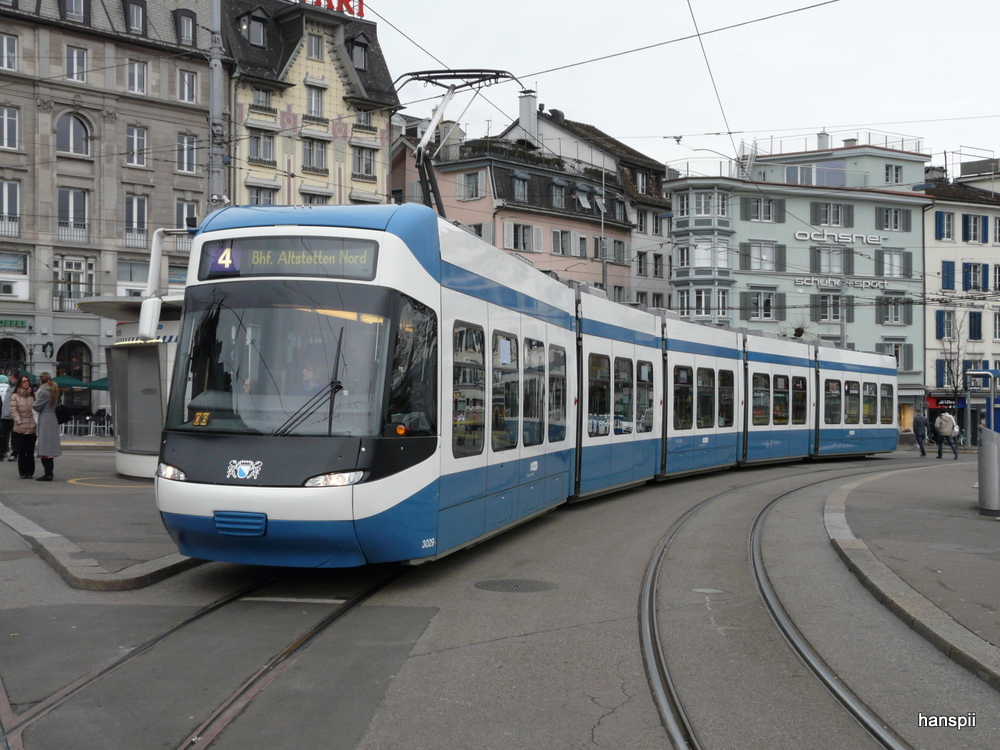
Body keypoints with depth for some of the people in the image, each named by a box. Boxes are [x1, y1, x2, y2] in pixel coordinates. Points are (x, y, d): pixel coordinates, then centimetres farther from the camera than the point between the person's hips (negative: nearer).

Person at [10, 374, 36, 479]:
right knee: (21, 452, 2)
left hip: (32, 428, 2)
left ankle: (29, 472, 10)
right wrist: (19, 422, -12)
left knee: (30, 452, 2)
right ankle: (22, 472, 10)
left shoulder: (33, 395, 10)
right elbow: (13, 411, -2)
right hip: (20, 429, -1)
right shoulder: (15, 396, 2)